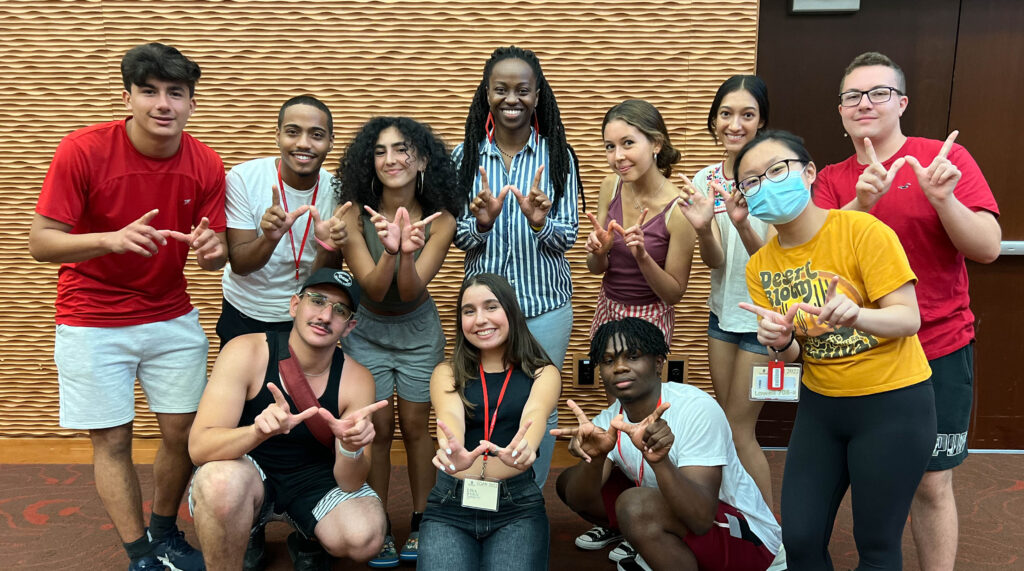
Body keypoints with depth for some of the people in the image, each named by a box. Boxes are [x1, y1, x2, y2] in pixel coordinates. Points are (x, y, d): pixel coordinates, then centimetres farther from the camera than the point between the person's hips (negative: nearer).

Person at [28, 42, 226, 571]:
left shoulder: (206, 164, -7)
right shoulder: (83, 150, -17)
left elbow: (216, 251, -1)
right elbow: (40, 242, -15)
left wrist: (209, 248, -26)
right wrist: (113, 239, -33)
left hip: (173, 318, 3)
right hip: (93, 323, -2)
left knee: (183, 433, 6)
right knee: (111, 441, 4)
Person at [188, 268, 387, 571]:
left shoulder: (356, 379, -14)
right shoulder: (246, 353, -19)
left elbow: (350, 485, -15)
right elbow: (198, 447, -26)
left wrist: (352, 448, -39)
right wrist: (260, 431, -46)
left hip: (314, 479, 3)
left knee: (365, 539, -26)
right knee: (221, 480, -37)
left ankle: (307, 540, 11)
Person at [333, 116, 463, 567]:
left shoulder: (439, 219, -19)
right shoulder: (355, 214, -21)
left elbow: (411, 291, -23)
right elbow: (373, 288, -23)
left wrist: (407, 252, -44)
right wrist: (388, 250, -44)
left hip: (418, 331, 1)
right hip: (367, 331, 0)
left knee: (415, 427, 9)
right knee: (378, 430, 5)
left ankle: (420, 522, 25)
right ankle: (378, 528, 22)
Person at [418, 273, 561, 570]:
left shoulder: (543, 373, 6)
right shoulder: (447, 372, 7)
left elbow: (535, 414, -17)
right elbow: (450, 417, -15)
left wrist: (523, 447, -42)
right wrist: (453, 451, -40)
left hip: (518, 504, 0)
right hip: (450, 503, 1)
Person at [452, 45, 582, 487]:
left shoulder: (558, 156, -1)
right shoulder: (466, 155, 1)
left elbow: (568, 237, -3)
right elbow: (457, 237, 1)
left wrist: (540, 222, -24)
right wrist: (482, 221, -20)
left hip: (545, 303, 0)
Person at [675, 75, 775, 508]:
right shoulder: (705, 180, -1)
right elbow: (714, 262, -10)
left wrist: (743, 225, -38)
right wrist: (702, 229, -32)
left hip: (762, 318, -5)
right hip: (723, 312, 6)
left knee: (739, 431, 1)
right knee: (727, 426, 15)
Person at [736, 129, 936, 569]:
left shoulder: (863, 231, -17)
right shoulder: (760, 265, -2)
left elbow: (909, 319, -17)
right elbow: (792, 354, 1)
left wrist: (855, 315, -37)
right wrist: (780, 343, -22)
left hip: (893, 404, -4)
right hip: (819, 404, 5)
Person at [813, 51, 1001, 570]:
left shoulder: (945, 158, -5)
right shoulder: (832, 180, 3)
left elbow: (988, 248, -11)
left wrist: (943, 199, -28)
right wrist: (861, 203, -29)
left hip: (938, 353, -2)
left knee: (931, 484, 5)